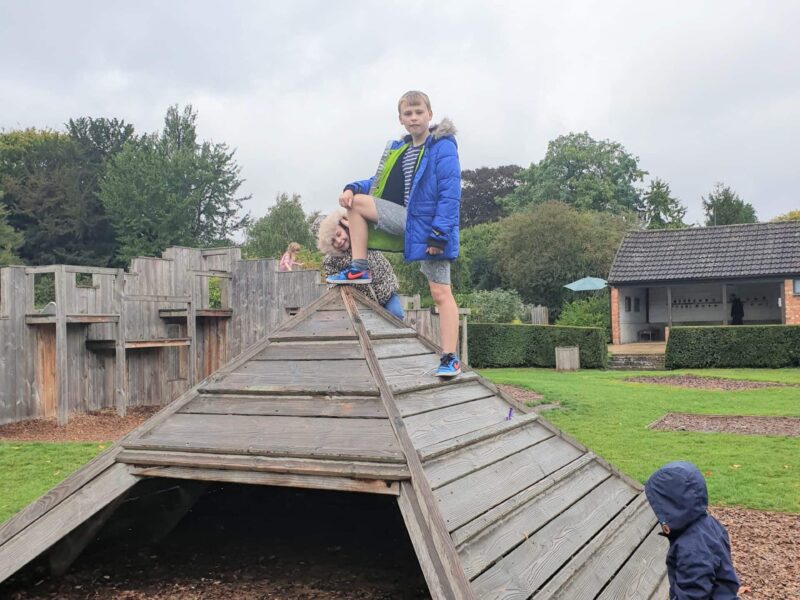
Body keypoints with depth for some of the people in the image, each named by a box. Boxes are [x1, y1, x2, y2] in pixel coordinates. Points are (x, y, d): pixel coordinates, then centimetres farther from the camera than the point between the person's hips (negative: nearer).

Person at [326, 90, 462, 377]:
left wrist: (439, 234, -23)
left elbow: (450, 195, -17)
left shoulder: (443, 147, -10)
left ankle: (450, 359, -2)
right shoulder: (399, 149, 13)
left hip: (431, 227, -7)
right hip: (407, 220, 7)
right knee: (355, 201, -2)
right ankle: (359, 269, 0)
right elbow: (381, 183, 17)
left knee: (441, 293, -7)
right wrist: (353, 188, -3)